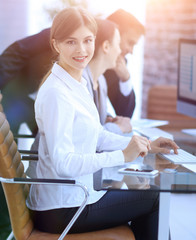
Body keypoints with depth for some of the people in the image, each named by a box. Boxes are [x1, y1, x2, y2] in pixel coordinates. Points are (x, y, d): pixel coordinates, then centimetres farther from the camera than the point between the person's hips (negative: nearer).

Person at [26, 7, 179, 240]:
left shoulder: (79, 83, 7)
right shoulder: (56, 93, -24)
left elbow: (97, 135, 13)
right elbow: (63, 163, -29)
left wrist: (147, 146, 5)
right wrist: (123, 155, -30)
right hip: (62, 210, -9)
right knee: (155, 199, 5)